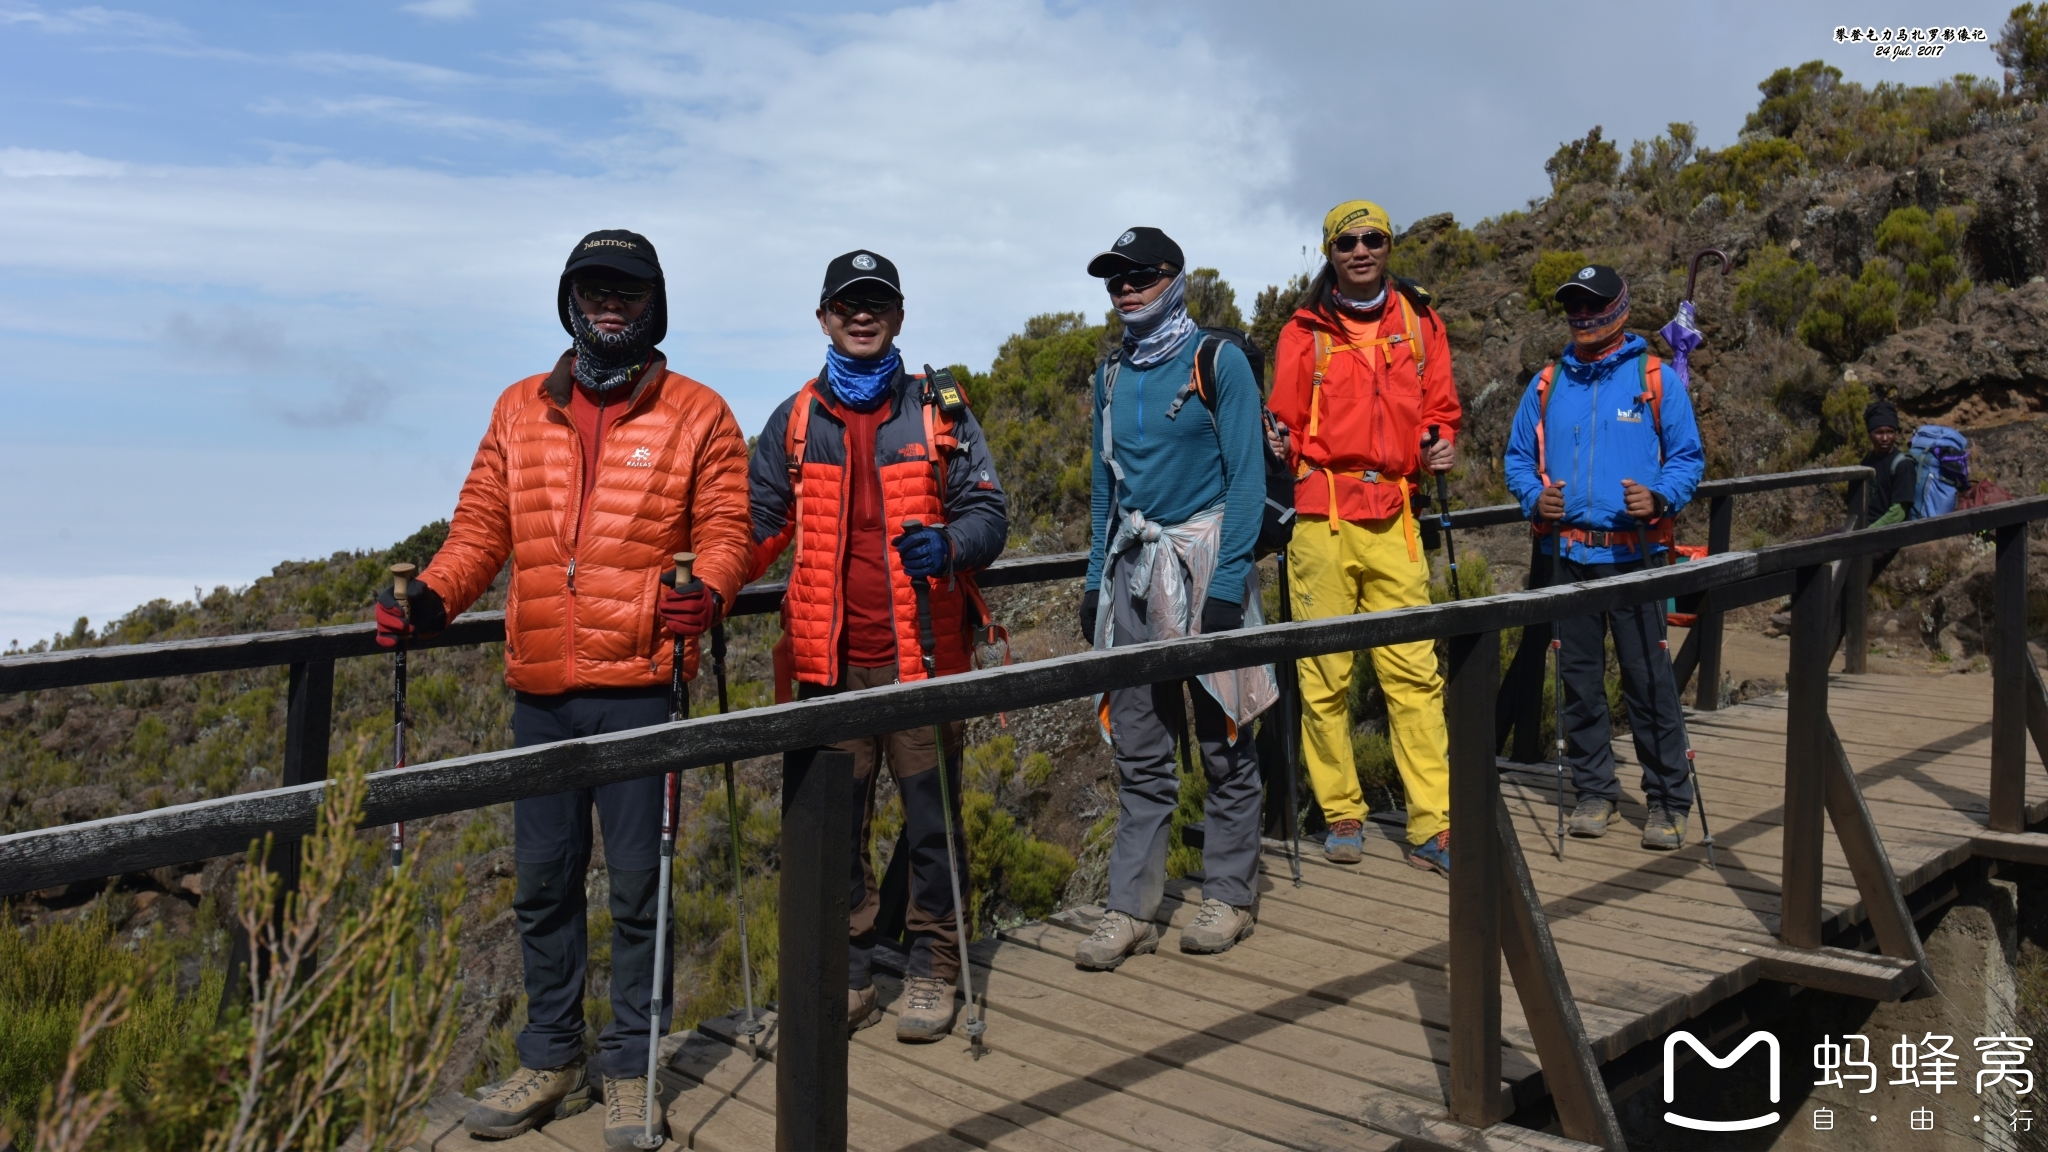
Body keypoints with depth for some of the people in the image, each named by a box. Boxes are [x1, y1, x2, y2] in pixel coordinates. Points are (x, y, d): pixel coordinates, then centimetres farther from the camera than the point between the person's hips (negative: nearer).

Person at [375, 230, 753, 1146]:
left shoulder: (697, 415, 4)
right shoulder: (520, 411, 14)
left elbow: (725, 530, -1)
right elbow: (482, 524, 14)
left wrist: (707, 590, -22)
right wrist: (432, 598, -2)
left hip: (638, 684, -4)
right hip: (540, 689, 4)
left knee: (637, 882, 2)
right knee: (542, 880, 11)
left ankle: (632, 1069, 17)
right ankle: (551, 1060, 26)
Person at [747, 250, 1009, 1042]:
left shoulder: (940, 412, 6)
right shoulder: (794, 421, 11)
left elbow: (988, 513, 1)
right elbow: (759, 523, 11)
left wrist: (949, 545, -21)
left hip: (922, 654, -2)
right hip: (831, 659, 2)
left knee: (932, 814, 3)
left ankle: (933, 968, 18)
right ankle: (847, 970, 22)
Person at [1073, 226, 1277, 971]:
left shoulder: (1218, 362, -3)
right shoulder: (1112, 374, 14)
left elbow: (1246, 477, -8)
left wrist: (1228, 581, -15)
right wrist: (1096, 578, 12)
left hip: (1206, 562, -5)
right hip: (1132, 572, 5)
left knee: (1224, 742, 4)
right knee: (1138, 752, 6)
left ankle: (1228, 897, 17)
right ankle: (1131, 910, 12)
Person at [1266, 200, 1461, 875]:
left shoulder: (1419, 321, 14)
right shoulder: (1305, 331, 7)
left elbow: (1440, 408, 20)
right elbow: (1285, 422, 8)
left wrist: (1442, 445, 0)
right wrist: (1282, 453, -12)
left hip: (1392, 516, 2)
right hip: (1323, 514, -1)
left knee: (1413, 668, -2)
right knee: (1324, 670, 1)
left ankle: (1433, 826, 2)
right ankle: (1341, 812, 14)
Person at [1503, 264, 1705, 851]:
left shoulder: (1657, 379, 4)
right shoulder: (1547, 384, 13)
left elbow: (1688, 456, 4)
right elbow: (1517, 456, 15)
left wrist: (1659, 498, -15)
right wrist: (1534, 497, -5)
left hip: (1635, 552, -3)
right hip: (1568, 552, 3)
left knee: (1649, 677, -4)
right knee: (1579, 677, 8)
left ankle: (1667, 802, 6)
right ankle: (1595, 792, 20)